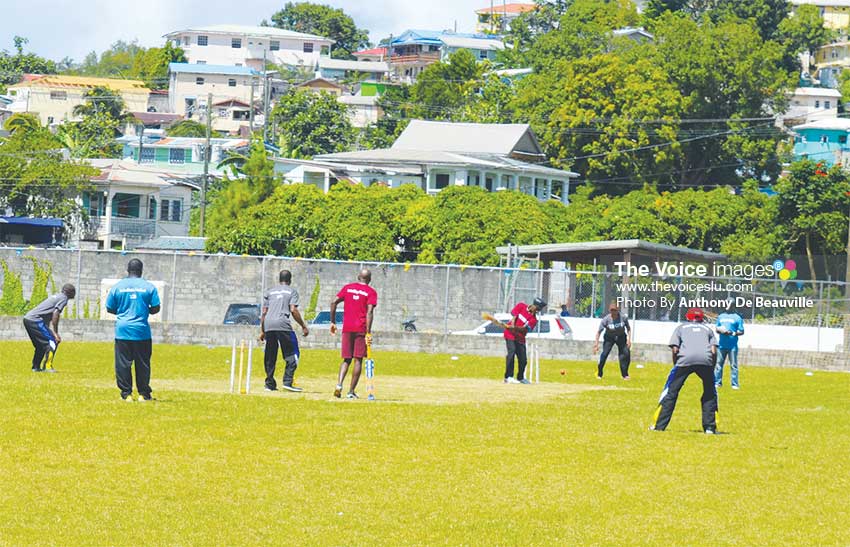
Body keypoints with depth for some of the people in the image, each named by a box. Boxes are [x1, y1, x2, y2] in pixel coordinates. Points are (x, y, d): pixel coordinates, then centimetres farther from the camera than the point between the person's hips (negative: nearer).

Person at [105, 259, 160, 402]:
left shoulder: (117, 287, 2)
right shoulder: (149, 287, 0)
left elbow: (109, 309, 7)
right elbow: (156, 308, 1)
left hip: (122, 330, 0)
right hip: (142, 331, 0)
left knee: (123, 363, 5)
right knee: (142, 363, 8)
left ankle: (126, 394, 4)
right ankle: (143, 394, 11)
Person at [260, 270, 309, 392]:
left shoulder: (270, 292, 21)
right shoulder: (292, 291, 9)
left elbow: (264, 312, 15)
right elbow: (293, 310, -3)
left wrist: (262, 331, 19)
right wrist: (303, 326, 1)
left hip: (268, 326, 5)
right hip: (282, 325, -5)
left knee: (270, 356, 11)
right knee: (291, 354, -1)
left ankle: (269, 384, 10)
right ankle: (287, 382, -14)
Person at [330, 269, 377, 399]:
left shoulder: (348, 288, 11)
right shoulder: (371, 292, 0)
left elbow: (333, 302, 3)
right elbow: (369, 312, -12)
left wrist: (333, 322, 10)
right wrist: (368, 333, -16)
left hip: (347, 328, 3)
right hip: (361, 329, -3)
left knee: (347, 359, 10)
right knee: (358, 360, 3)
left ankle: (339, 384, -14)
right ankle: (351, 391, 1)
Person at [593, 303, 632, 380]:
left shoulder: (623, 318, -18)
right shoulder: (606, 319, -23)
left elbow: (628, 328, -3)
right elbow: (599, 332, -20)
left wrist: (629, 339, -13)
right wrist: (596, 344, -28)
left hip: (621, 337, 2)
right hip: (609, 338, -2)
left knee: (626, 354, -8)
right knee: (604, 354, -15)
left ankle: (625, 374, 9)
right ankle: (599, 374, 2)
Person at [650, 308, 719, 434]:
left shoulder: (681, 328, 24)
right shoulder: (708, 329, 28)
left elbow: (675, 349, 10)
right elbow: (714, 351, 13)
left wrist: (676, 366, 20)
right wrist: (711, 370, 21)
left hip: (685, 359, -1)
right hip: (706, 360, 1)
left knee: (671, 391, 7)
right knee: (710, 394, 18)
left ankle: (659, 425, 4)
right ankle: (710, 427, 13)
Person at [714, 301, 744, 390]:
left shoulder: (737, 318, 0)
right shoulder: (721, 316, 14)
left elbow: (741, 332, -1)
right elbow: (716, 328, 17)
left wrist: (733, 333, -17)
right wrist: (720, 330, -6)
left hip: (732, 345, -4)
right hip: (722, 345, 4)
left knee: (733, 365, -2)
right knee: (718, 364, 5)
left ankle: (735, 384, 1)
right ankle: (717, 382, 12)